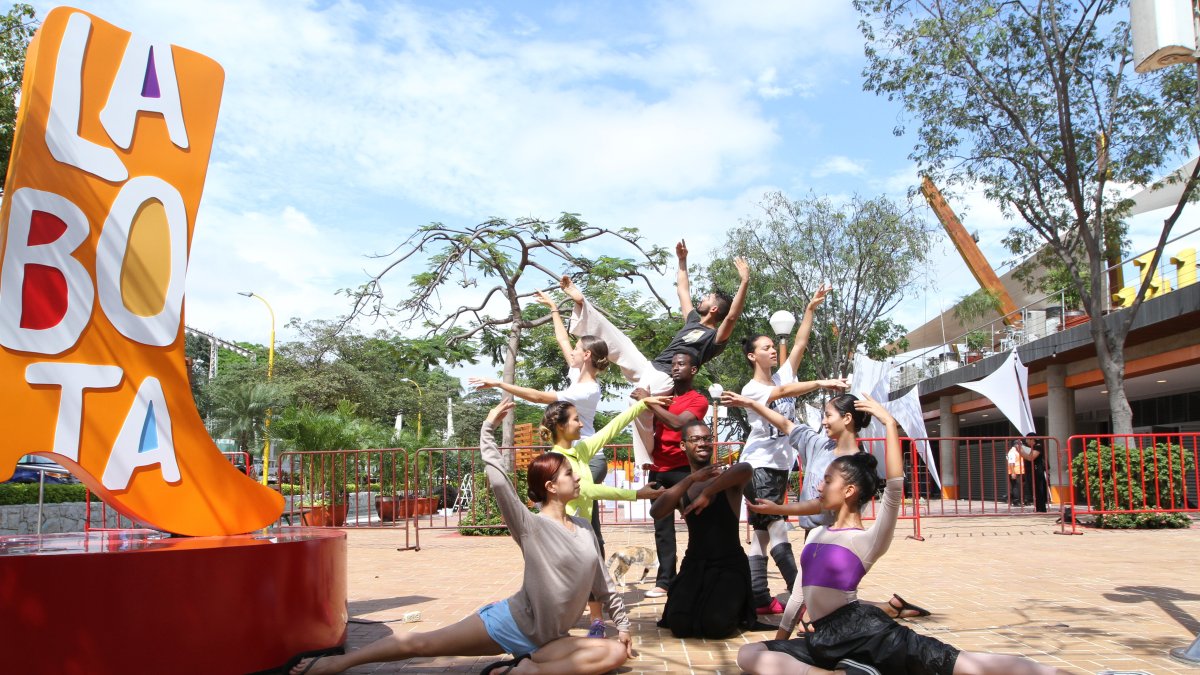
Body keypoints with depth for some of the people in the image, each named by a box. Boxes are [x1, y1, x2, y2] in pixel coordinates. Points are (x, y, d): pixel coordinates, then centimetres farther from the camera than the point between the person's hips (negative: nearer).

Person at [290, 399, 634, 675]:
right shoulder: (530, 526, -10)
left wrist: (623, 624, 15)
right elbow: (497, 480, -24)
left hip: (549, 638, 5)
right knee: (420, 643, -9)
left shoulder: (584, 528, 7)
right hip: (511, 621, -4)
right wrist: (488, 428, -20)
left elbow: (603, 581, 16)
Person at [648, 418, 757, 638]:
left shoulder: (727, 480, -4)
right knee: (679, 625, -16)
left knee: (716, 626, -23)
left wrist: (707, 493, -28)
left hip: (729, 564, -3)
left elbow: (746, 469, -30)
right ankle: (703, 603, 17)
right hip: (694, 564, 3)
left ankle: (735, 609, 12)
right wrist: (691, 479, -21)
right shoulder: (682, 488, 7)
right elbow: (656, 513, -14)